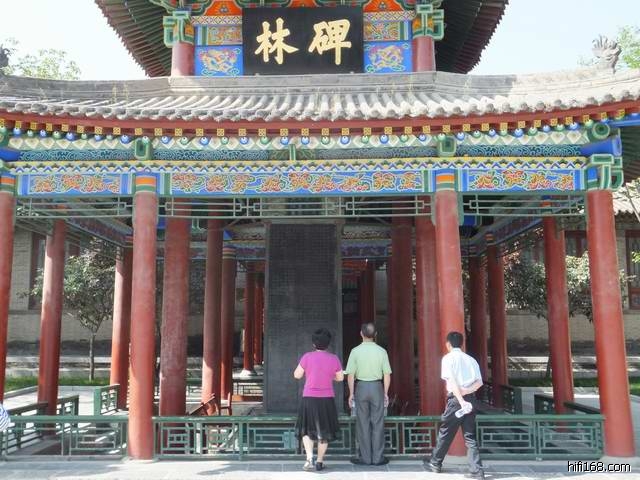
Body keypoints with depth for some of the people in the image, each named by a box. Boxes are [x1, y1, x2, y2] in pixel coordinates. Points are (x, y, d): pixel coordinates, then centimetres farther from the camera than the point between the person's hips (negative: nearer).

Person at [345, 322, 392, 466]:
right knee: (377, 423, 8)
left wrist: (351, 393, 1)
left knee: (363, 423, 7)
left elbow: (350, 375, -7)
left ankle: (365, 457, 11)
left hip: (361, 387, -1)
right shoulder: (382, 351, -3)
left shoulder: (355, 351, -7)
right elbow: (387, 375, -2)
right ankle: (377, 458, 11)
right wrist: (385, 393, 8)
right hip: (377, 387, 1)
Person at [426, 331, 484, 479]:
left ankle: (435, 463, 24)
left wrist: (461, 401, -22)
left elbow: (452, 381, -15)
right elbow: (479, 382, 2)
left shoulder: (448, 358, -2)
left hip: (456, 399, -5)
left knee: (445, 433, 10)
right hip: (471, 399, 5)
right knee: (470, 436, 8)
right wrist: (466, 391, -7)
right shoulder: (471, 359, 13)